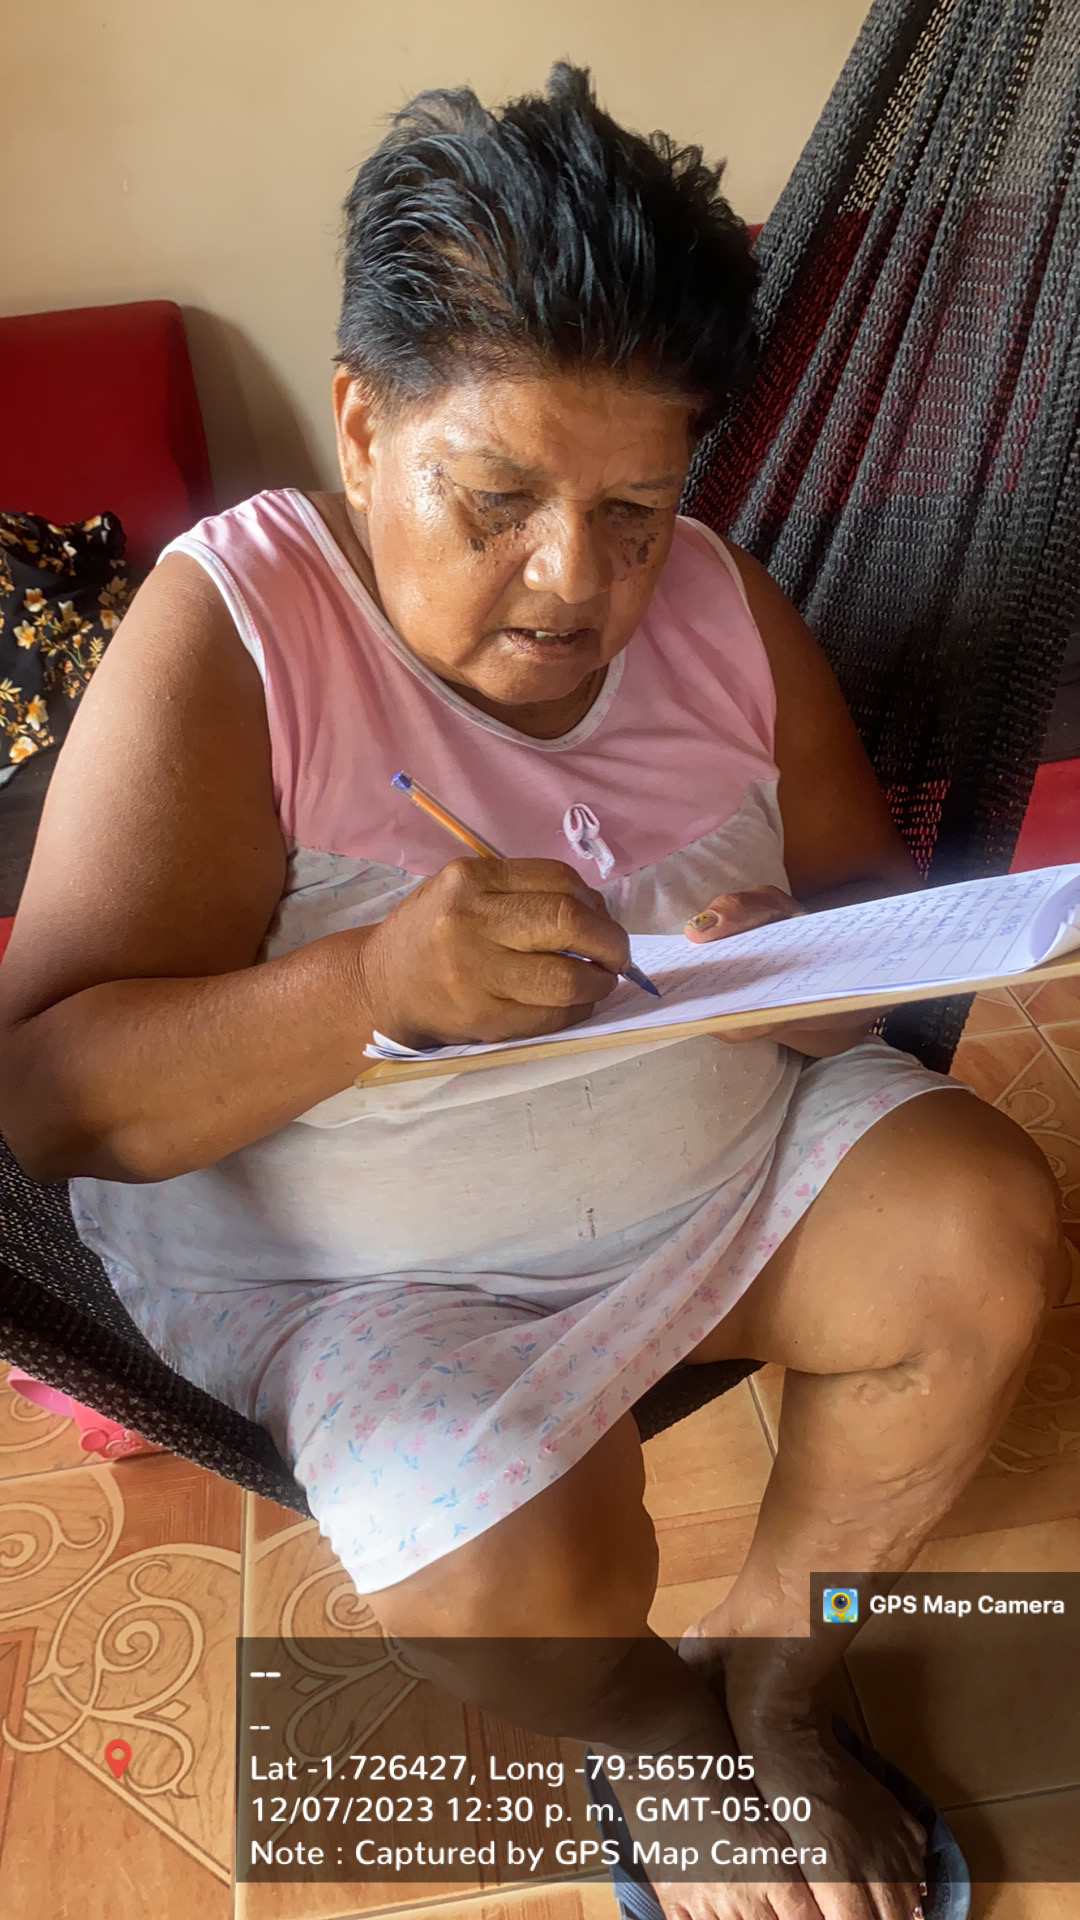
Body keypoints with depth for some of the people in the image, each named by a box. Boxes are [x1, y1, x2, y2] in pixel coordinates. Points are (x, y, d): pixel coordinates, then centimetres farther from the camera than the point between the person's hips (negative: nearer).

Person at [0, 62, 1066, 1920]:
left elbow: (880, 900, 4)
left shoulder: (720, 604, -3)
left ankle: (764, 1677, 13)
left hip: (732, 1141, 5)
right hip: (356, 1260, -4)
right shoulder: (229, 633, -18)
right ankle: (656, 1732, 17)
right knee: (508, 1586, -25)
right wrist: (376, 980, -38)